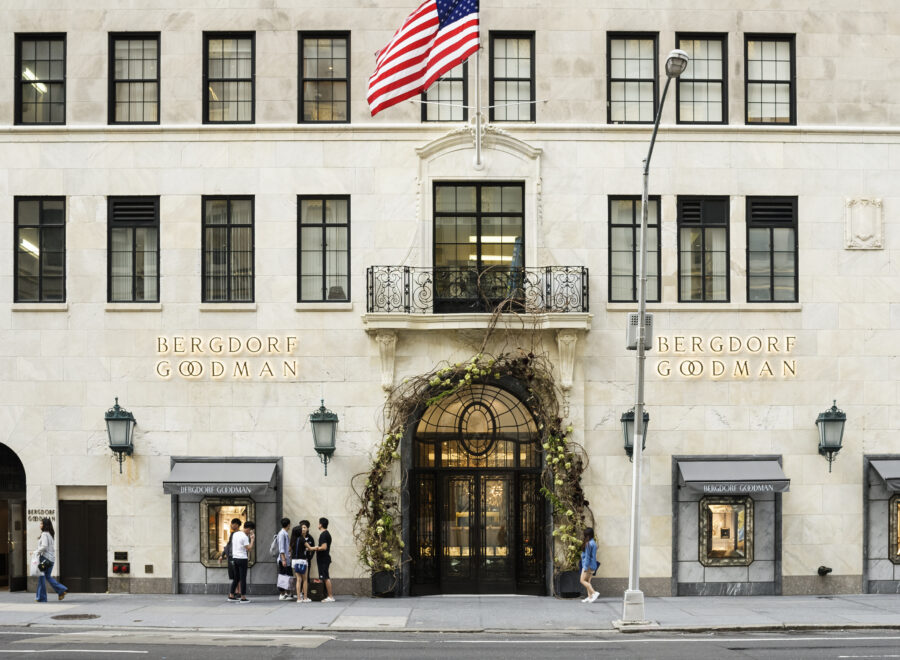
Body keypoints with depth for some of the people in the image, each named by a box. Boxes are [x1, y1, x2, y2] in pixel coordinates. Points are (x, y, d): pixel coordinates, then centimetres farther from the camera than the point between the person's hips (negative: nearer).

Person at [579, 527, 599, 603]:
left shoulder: (588, 544, -17)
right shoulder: (593, 543, 12)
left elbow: (587, 556, -18)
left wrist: (585, 566, -15)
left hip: (589, 565, -9)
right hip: (592, 565, 9)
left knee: (583, 580, -5)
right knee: (588, 581, 12)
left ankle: (594, 593, -15)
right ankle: (589, 597, 9)